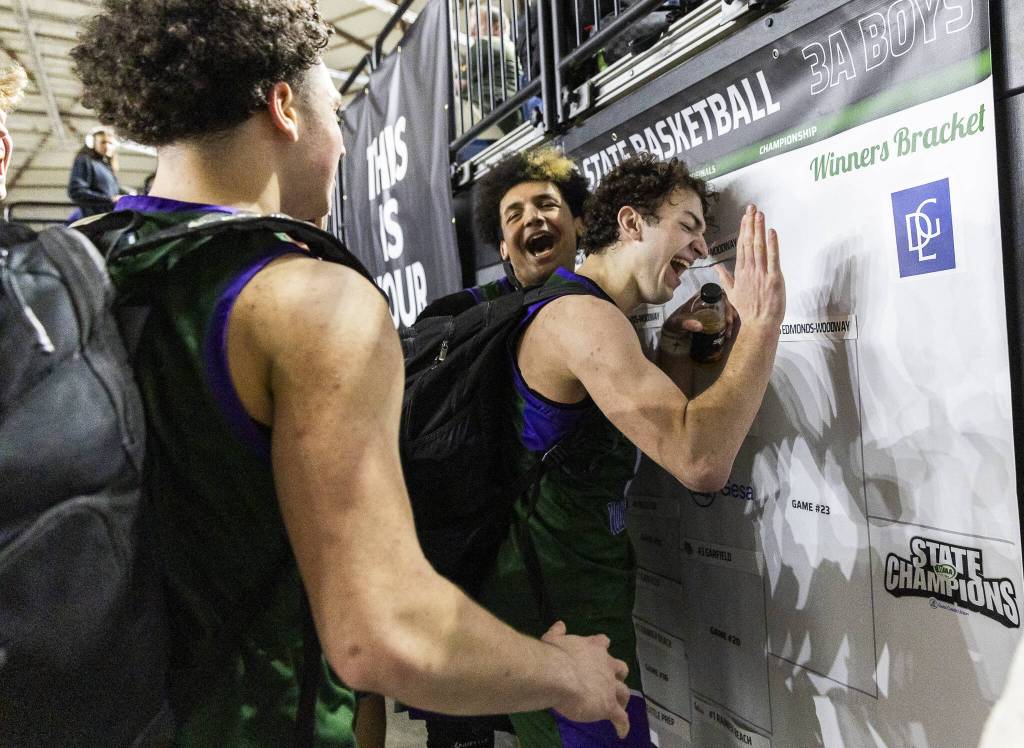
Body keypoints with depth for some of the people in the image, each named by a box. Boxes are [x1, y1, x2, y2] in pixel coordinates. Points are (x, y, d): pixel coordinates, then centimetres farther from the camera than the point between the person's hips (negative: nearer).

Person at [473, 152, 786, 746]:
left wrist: (673, 358, 1)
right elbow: (700, 462, -34)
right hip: (564, 609, -10)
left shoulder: (587, 315, 12)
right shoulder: (583, 316, -22)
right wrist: (761, 322, -25)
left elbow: (666, 437, 16)